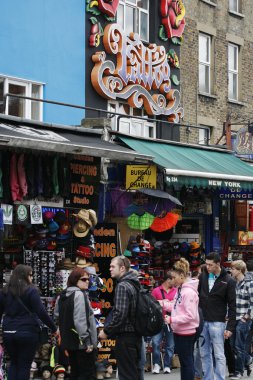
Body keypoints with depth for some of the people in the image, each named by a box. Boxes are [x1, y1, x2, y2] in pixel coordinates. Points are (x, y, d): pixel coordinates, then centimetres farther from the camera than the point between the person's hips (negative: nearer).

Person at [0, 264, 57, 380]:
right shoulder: (31, 291, -8)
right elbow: (41, 313, -12)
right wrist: (54, 328, -5)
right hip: (28, 332, -4)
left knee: (14, 363, 18)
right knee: (24, 365, 5)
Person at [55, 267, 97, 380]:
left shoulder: (62, 295, 12)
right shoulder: (79, 294, -16)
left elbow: (57, 314, 21)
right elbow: (80, 320, -23)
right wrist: (87, 341, -20)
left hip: (69, 340, 9)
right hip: (81, 342, -9)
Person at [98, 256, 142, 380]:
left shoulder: (122, 286, -16)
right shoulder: (134, 284, 12)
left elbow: (119, 314, -23)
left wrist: (106, 331, -12)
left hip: (125, 337, -9)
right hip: (135, 335, 9)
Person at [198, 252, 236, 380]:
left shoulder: (228, 281, -6)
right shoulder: (202, 276, 6)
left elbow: (232, 306, -6)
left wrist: (230, 327, -10)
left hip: (217, 322, -4)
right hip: (202, 321, 4)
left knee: (219, 355, -2)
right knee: (204, 354, 9)